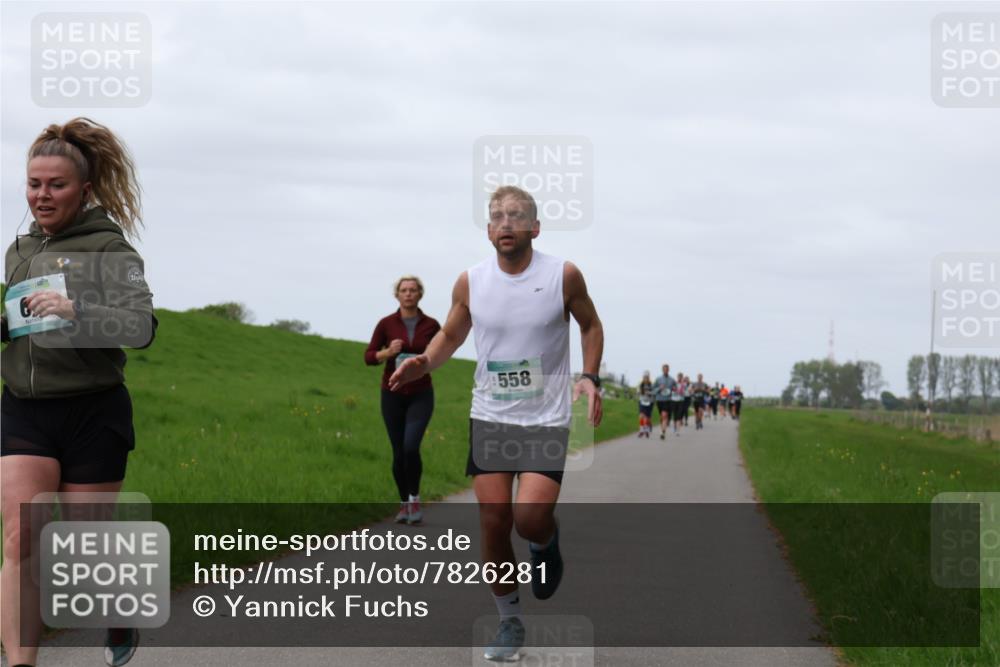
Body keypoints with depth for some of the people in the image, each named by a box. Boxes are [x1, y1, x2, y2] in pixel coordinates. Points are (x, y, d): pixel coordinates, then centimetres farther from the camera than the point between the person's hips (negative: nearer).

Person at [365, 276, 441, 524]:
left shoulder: (431, 325, -1)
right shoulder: (386, 324, -2)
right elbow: (369, 357, 1)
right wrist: (387, 353, -18)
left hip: (420, 395, -1)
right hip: (393, 394, 1)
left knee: (411, 447, -19)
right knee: (398, 453, 3)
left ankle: (415, 498, 0)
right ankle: (403, 503, 20)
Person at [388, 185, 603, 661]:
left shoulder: (563, 275, -7)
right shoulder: (470, 282, -1)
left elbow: (591, 325, 9)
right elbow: (451, 334, 13)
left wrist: (590, 377, -6)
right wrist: (424, 362, -7)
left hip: (546, 419, -2)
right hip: (489, 417, 2)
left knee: (531, 517, -18)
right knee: (493, 522, 0)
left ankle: (546, 547, 21)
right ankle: (510, 622, 19)